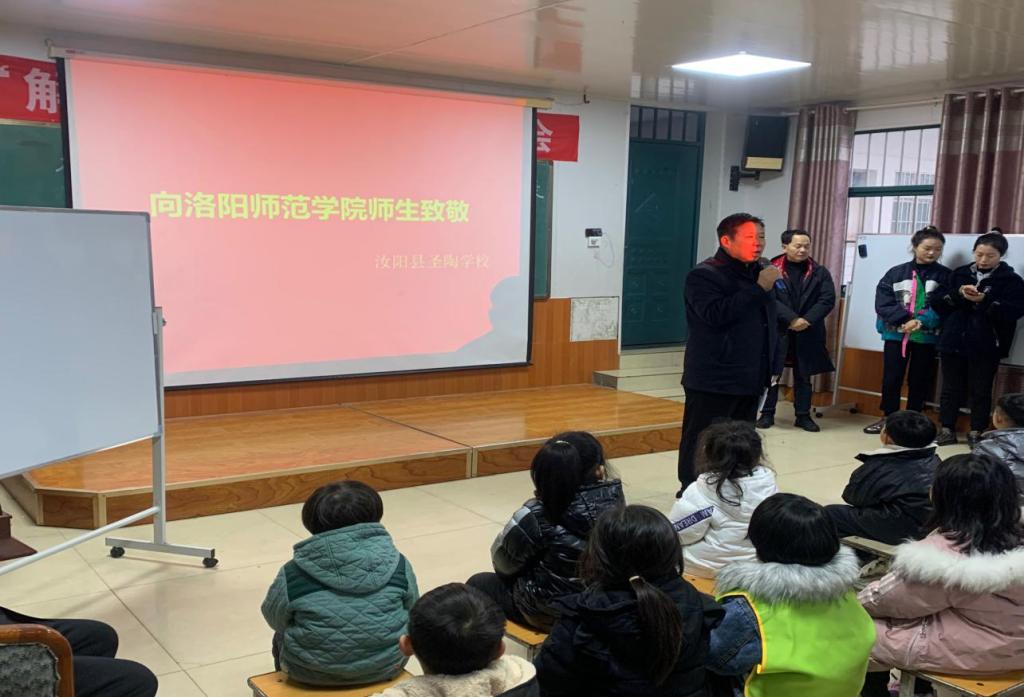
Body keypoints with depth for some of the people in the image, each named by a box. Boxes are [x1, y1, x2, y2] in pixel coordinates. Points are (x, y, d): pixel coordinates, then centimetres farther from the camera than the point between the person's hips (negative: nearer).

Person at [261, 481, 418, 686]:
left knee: (281, 638, 31)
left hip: (313, 673, -1)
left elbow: (274, 619, -1)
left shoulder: (293, 575, -18)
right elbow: (412, 614, 0)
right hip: (386, 667, 1)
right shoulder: (398, 564, -14)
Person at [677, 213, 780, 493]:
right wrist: (759, 288, -21)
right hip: (714, 379, -8)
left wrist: (771, 366, 19)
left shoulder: (758, 274, 15)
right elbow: (716, 315, -26)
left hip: (750, 377, 8)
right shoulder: (704, 275, -10)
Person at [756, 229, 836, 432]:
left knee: (803, 375, 9)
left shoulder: (820, 272, 5)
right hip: (776, 330, -2)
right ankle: (767, 414, 15)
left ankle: (803, 416, 18)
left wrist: (807, 320, -16)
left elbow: (828, 300, -2)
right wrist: (792, 319, -20)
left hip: (808, 333, 2)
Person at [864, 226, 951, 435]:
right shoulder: (896, 273, 1)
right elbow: (883, 303, -5)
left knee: (919, 381, 8)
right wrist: (906, 320, -16)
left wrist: (921, 322, -22)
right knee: (891, 378, 5)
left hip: (926, 337, 0)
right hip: (896, 334, 0)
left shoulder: (945, 276, 1)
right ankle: (888, 417, 19)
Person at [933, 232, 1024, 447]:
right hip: (953, 342, 3)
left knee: (980, 391, 4)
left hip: (985, 347, -3)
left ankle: (977, 433, 13)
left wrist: (984, 300, -23)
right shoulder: (959, 274, 9)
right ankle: (947, 430, 17)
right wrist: (958, 294, -15)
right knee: (951, 388, 8)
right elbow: (939, 305, 3)